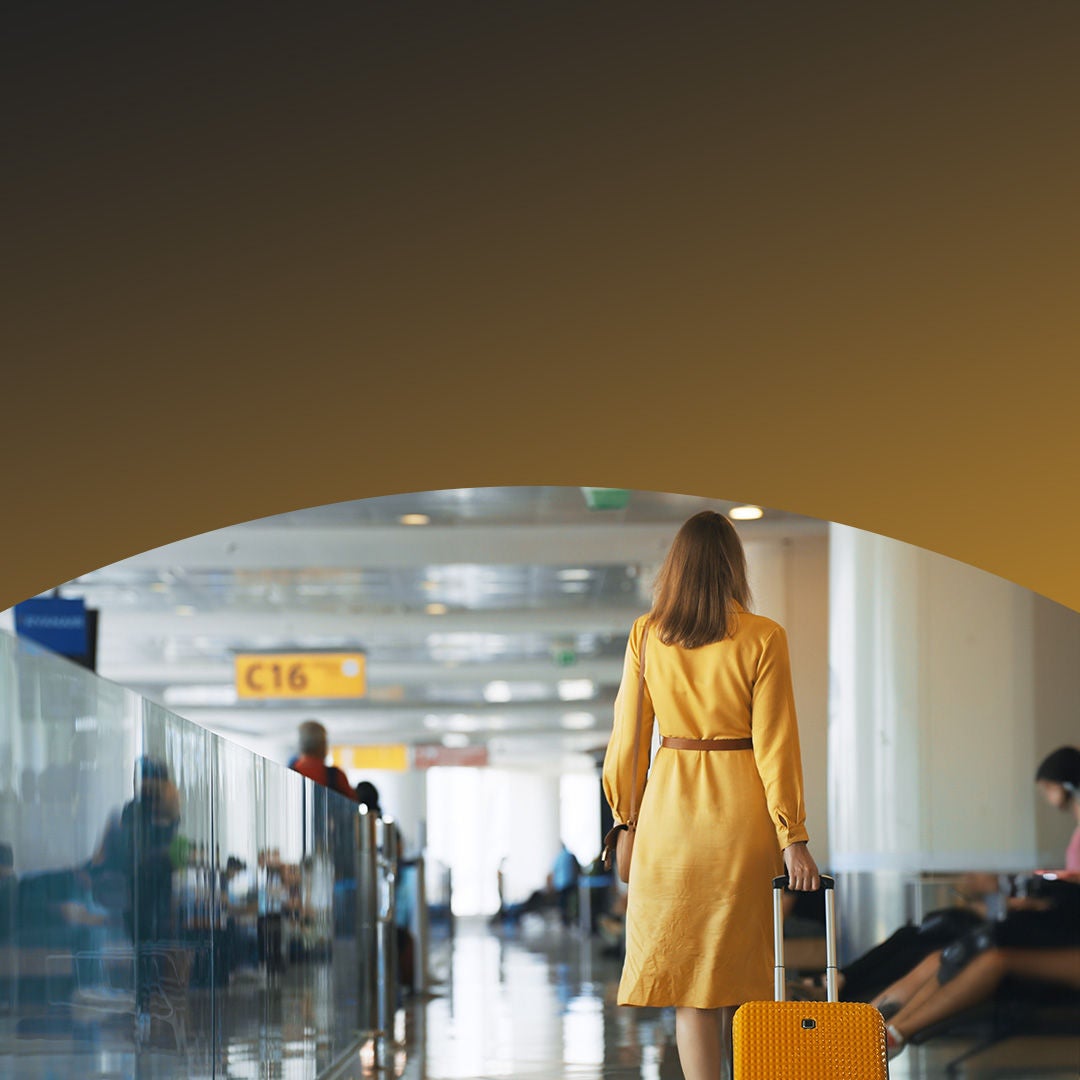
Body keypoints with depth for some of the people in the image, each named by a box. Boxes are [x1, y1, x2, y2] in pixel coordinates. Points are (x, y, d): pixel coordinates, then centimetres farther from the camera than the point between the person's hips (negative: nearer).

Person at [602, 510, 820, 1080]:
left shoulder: (646, 635, -1)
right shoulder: (762, 637, -7)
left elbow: (627, 738, 4)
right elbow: (775, 745, -8)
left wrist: (623, 817, 17)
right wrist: (793, 838, -5)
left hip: (672, 804, 1)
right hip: (742, 814, -1)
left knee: (687, 968, 3)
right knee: (744, 965, 12)